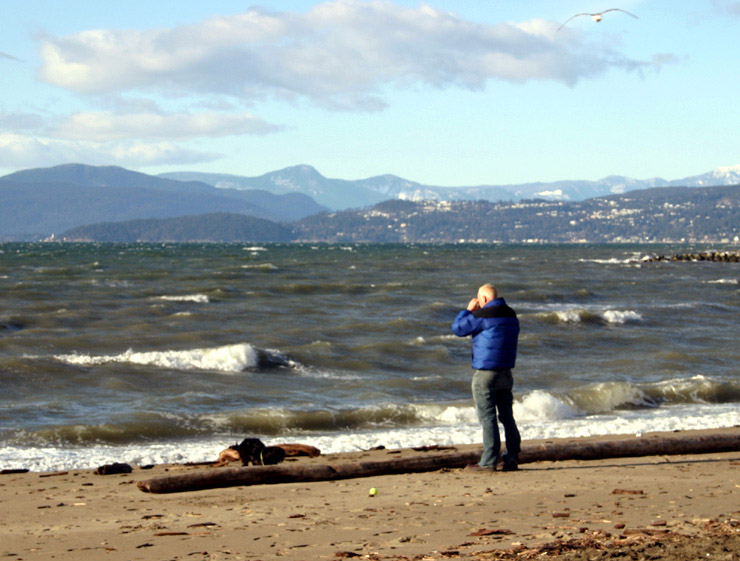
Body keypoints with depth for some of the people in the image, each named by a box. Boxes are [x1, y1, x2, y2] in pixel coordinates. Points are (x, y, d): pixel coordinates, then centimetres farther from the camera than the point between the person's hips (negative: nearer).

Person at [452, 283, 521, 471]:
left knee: (487, 417, -5)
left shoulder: (482, 315, -15)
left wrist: (468, 310, 7)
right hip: (505, 372, 7)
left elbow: (458, 328, -8)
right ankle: (512, 457, 9)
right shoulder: (511, 315, 10)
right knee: (507, 416, 11)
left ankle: (489, 461, -5)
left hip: (486, 373, -7)